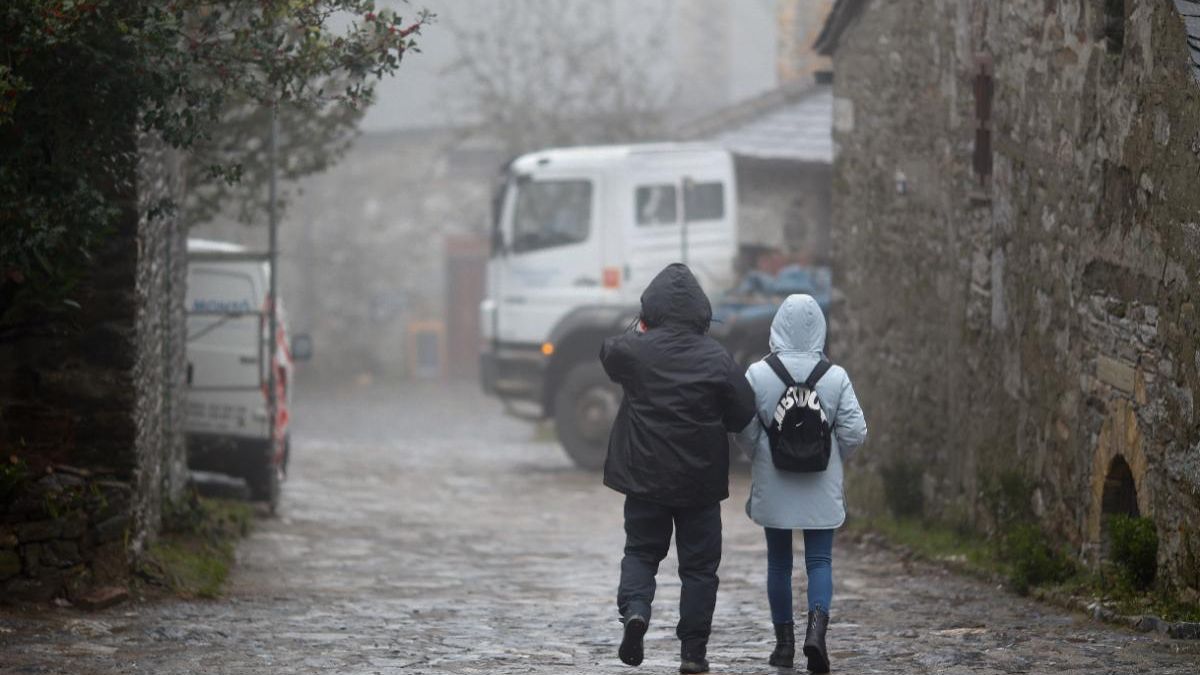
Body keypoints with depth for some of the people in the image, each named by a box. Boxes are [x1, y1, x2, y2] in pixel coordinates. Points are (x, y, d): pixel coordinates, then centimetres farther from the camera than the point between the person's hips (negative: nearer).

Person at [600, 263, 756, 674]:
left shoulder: (634, 351, -8)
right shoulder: (716, 359, -11)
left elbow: (607, 354, 15)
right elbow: (744, 415, -4)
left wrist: (641, 331, 29)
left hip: (645, 477, 1)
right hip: (700, 482, -1)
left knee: (641, 551, 16)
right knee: (699, 564, 9)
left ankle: (634, 609, -12)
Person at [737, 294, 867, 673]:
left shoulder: (758, 375, -9)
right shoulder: (836, 377, -7)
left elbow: (744, 429, -7)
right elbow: (854, 432, -7)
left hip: (773, 485, 0)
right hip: (821, 487, 0)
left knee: (779, 561, 12)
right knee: (820, 560, 5)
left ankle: (785, 642, 17)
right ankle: (817, 626, -18)